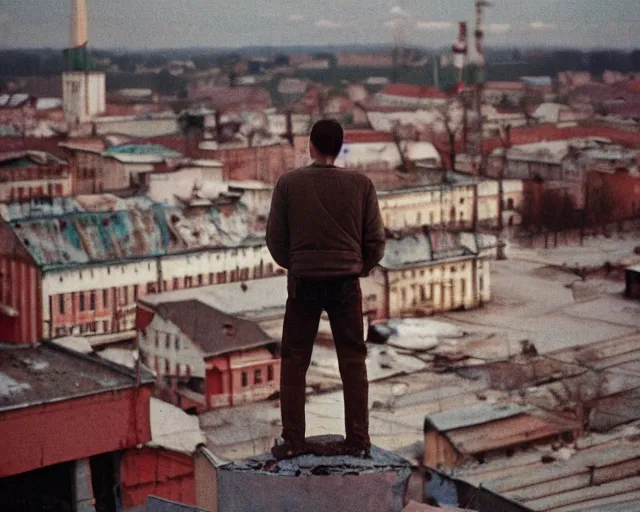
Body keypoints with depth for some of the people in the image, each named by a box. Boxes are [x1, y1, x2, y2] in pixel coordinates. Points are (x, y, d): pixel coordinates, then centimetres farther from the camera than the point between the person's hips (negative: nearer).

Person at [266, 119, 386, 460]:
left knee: (294, 363, 9)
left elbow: (275, 238, 1)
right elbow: (376, 239, 0)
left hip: (303, 282, -1)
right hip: (346, 282, 1)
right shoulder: (360, 184, -1)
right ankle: (357, 440, 7)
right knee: (353, 362, 9)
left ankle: (292, 441, 8)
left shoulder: (289, 183, -3)